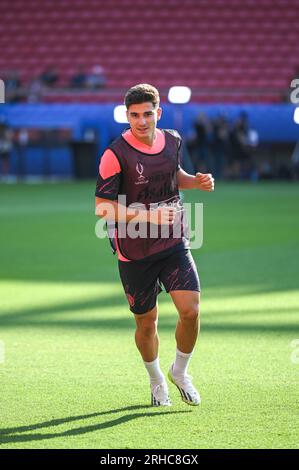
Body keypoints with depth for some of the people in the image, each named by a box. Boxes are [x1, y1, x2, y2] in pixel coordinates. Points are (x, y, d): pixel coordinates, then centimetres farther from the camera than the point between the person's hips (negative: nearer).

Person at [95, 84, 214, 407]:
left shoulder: (173, 140, 2)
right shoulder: (116, 154, -16)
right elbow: (103, 208, -16)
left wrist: (196, 182, 2)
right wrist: (147, 215, -25)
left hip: (173, 244, 3)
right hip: (134, 253, -3)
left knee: (190, 310, -13)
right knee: (146, 324, 8)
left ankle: (180, 372, 15)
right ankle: (156, 380, 37)